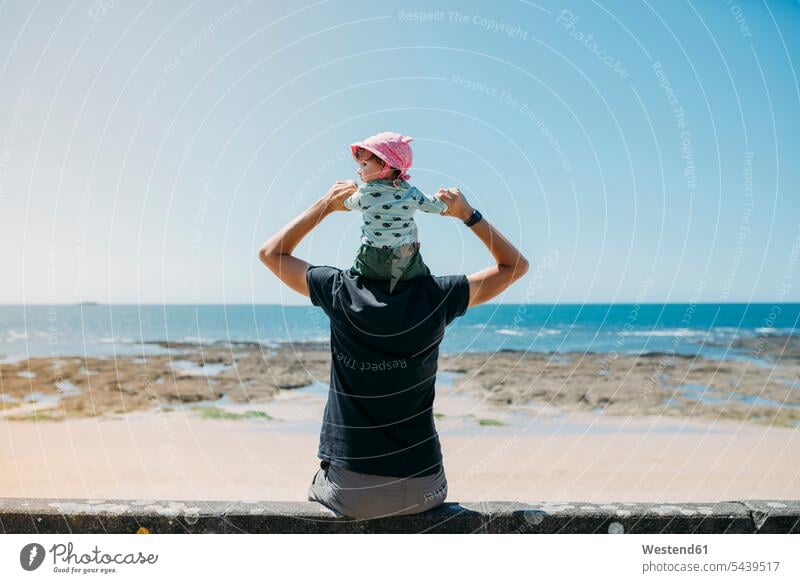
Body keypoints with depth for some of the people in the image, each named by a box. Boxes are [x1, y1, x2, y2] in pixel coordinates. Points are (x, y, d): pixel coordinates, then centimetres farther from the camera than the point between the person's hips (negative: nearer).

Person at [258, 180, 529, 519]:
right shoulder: (436, 297, -9)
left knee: (318, 487, 35)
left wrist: (325, 205, 9)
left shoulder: (339, 291, -9)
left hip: (348, 492, 0)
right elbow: (515, 266, 8)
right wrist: (468, 214, 6)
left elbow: (271, 253, 10)